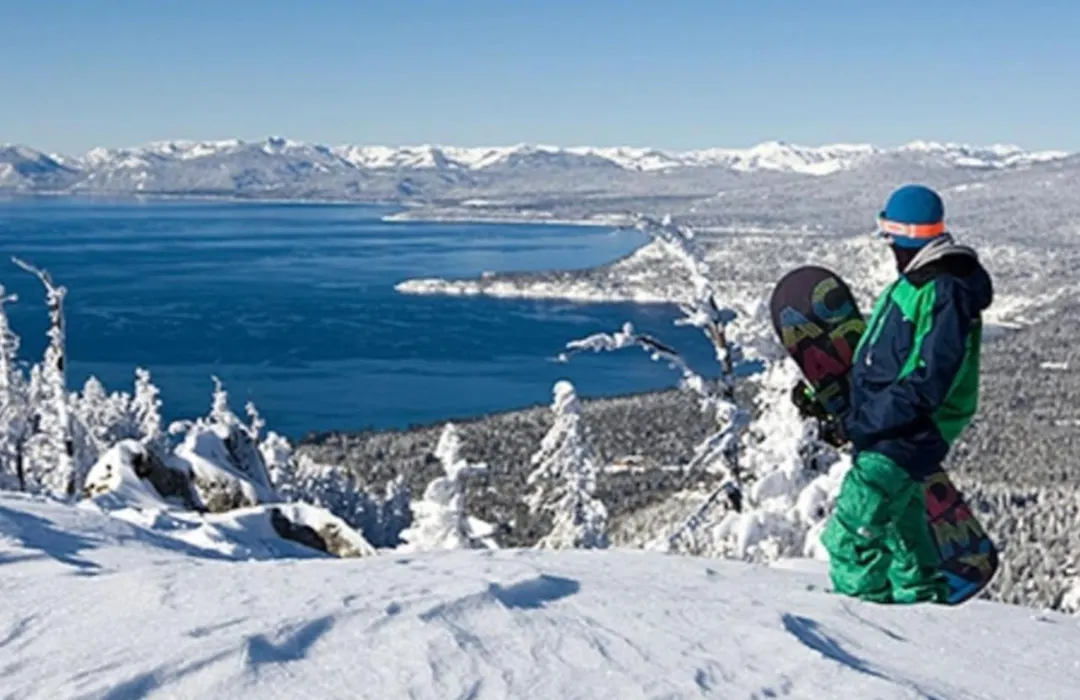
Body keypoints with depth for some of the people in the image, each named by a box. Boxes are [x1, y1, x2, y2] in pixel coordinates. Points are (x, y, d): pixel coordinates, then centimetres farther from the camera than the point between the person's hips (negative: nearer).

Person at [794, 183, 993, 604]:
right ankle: (924, 601, 47)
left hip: (904, 438, -11)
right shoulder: (910, 285, 11)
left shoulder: (947, 294, -21)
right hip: (886, 431, 11)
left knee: (849, 536, -14)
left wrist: (853, 425, -25)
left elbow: (925, 386, -26)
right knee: (900, 528, 27)